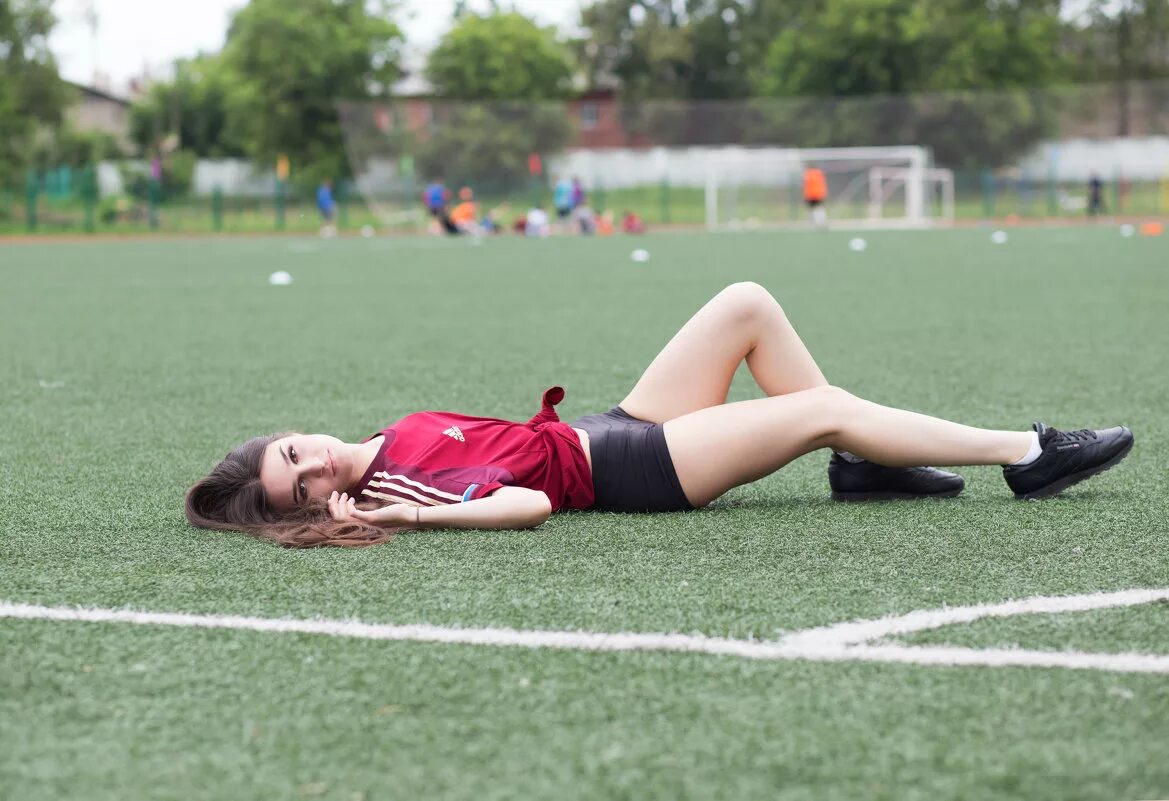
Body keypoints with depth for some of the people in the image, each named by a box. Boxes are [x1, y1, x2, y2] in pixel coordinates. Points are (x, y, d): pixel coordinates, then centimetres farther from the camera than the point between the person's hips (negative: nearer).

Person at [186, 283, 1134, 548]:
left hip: (612, 429, 9)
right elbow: (529, 502, -34)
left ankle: (862, 464, 10)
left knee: (749, 304, 3)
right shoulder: (402, 488, -22)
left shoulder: (401, 438, 4)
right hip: (625, 472, -9)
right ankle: (1022, 454, 0)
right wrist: (411, 516, -37)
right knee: (821, 409, -13)